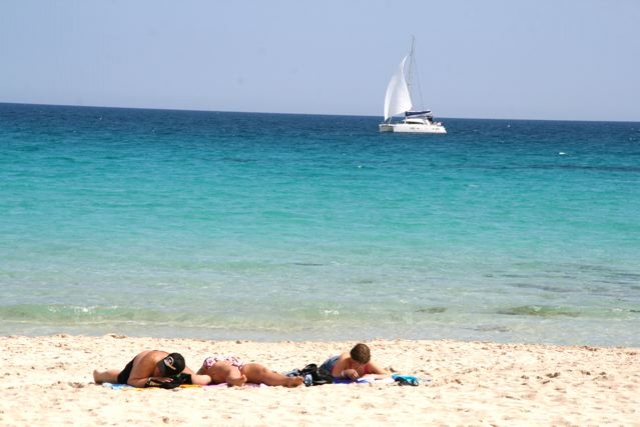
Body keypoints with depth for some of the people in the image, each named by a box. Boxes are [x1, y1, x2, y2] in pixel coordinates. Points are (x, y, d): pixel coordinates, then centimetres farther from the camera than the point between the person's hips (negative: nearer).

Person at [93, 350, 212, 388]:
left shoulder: (182, 372, -47)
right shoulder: (151, 360, -53)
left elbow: (207, 379, -47)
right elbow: (132, 380, -50)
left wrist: (186, 379, -58)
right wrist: (152, 380, -63)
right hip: (136, 365, -3)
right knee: (119, 378, 30)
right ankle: (98, 374, 67)